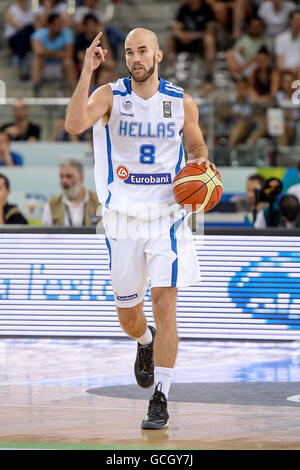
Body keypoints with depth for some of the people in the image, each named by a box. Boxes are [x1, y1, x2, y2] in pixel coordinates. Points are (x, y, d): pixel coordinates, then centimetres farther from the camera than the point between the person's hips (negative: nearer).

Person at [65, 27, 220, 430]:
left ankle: (160, 399, -6)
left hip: (166, 214, -1)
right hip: (123, 216, 1)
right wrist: (87, 72, -28)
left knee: (164, 305, -11)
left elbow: (196, 146, 17)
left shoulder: (182, 103, 0)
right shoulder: (110, 95, -4)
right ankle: (146, 342, 48)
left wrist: (201, 164, -5)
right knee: (128, 316, 10)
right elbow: (74, 124, -23)